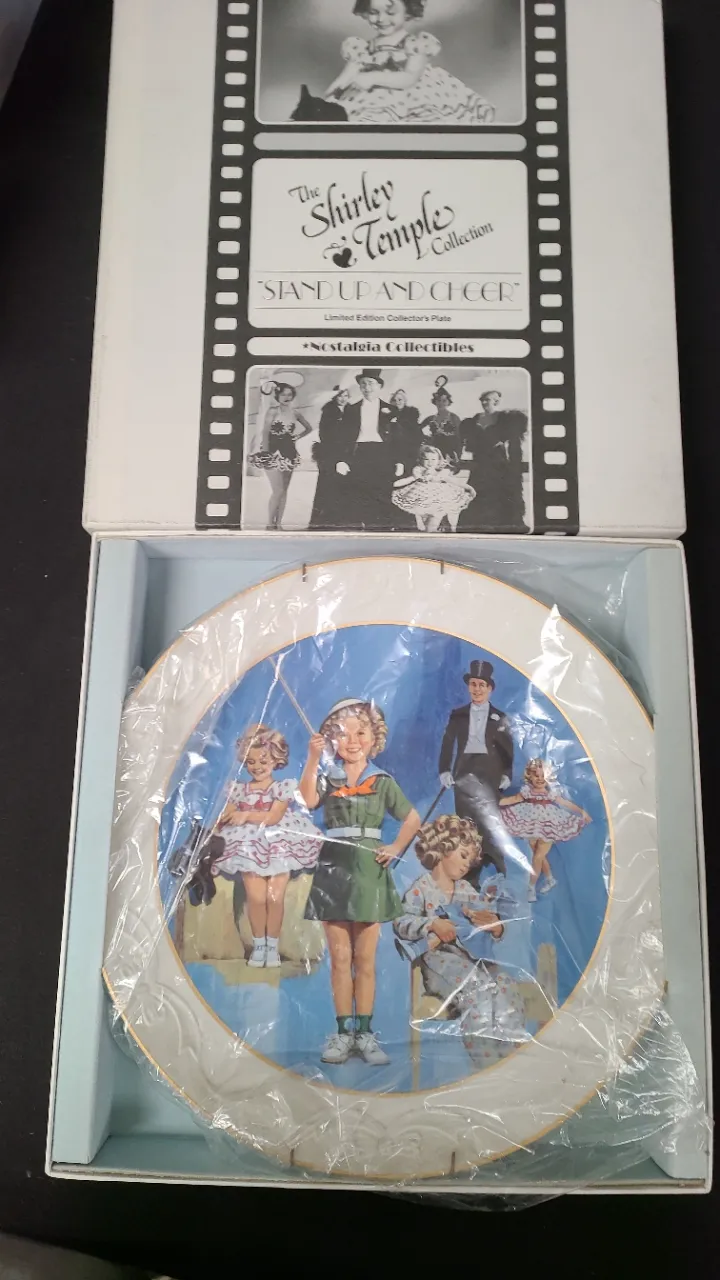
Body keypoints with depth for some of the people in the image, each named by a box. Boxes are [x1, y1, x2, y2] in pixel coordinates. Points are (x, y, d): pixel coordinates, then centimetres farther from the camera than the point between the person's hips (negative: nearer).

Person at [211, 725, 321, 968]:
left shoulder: (283, 787, -2)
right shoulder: (239, 789, 8)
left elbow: (273, 817, -13)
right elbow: (226, 818, 3)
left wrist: (245, 816, -15)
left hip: (279, 848, -1)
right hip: (251, 848, 1)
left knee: (275, 897, -9)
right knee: (256, 897, -12)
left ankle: (272, 945, 9)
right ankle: (258, 944, 7)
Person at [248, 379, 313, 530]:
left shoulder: (295, 413, 7)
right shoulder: (273, 411, -7)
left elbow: (308, 428, 22)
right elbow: (265, 433, -12)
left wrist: (297, 437, 8)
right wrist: (265, 453, -18)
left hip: (289, 453, 6)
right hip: (274, 452, -5)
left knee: (284, 490, 6)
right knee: (278, 490, -12)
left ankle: (278, 523, 13)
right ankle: (270, 524, -1)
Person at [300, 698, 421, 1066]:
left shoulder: (383, 782, 5)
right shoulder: (328, 780, 5)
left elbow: (412, 818, 12)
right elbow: (308, 801, -17)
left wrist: (396, 848, 0)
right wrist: (313, 759, -22)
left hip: (368, 870, 0)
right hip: (334, 869, 1)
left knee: (365, 959, 5)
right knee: (339, 958, 4)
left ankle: (365, 1033, 13)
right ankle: (343, 1032, 13)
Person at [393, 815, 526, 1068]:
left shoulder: (467, 889, 22)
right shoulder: (421, 888, 2)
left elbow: (485, 916, 17)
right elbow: (401, 922, -11)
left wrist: (495, 925, -9)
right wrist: (433, 924, -24)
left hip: (472, 953, 6)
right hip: (440, 957, -6)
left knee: (507, 988, -24)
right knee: (476, 990, -34)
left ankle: (512, 1054, -23)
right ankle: (490, 1062, -30)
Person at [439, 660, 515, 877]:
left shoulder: (500, 718, 8)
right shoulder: (458, 715, 9)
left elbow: (508, 750, 4)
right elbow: (447, 744, 4)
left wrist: (507, 775, -8)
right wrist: (444, 770, -7)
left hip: (490, 773, -1)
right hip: (465, 772, 1)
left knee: (490, 820, -4)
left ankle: (499, 873, 3)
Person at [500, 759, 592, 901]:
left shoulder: (551, 792, -9)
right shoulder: (527, 791, -4)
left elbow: (566, 804, -2)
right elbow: (513, 800, 1)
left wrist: (582, 812, -1)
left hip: (548, 828, -3)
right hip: (532, 828, 3)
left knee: (537, 857, -7)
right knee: (540, 857, 14)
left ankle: (531, 888, 1)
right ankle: (550, 880, 36)